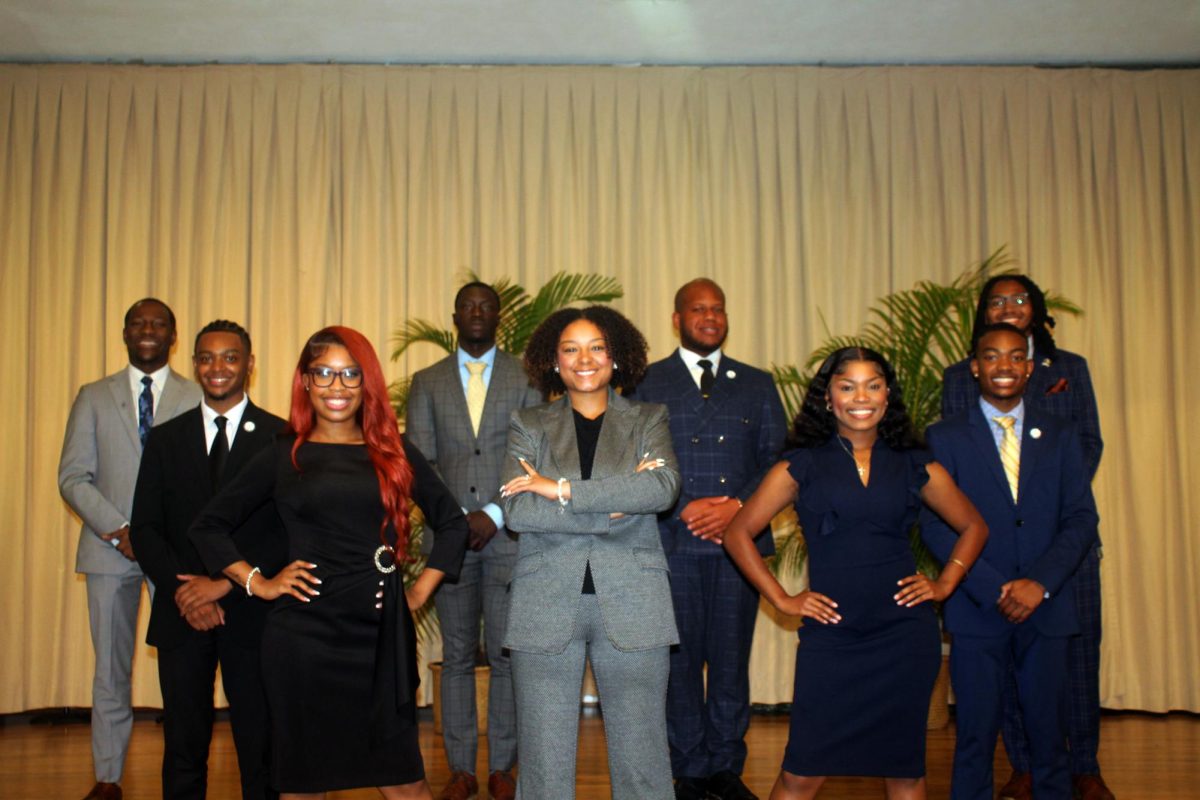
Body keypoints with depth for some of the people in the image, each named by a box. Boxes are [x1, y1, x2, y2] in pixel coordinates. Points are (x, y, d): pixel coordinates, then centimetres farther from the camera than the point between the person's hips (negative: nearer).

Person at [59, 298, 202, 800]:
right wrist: (117, 530, -9)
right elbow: (73, 477, 5)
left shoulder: (198, 399, 6)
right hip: (110, 547, 2)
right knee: (111, 668, 7)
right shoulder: (94, 397, 12)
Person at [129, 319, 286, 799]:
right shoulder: (166, 440, 11)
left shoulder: (281, 438, 1)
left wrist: (226, 583, -12)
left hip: (253, 612, -2)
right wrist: (182, 590, -8)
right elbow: (145, 529, 7)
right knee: (183, 747, 8)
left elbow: (291, 530, -4)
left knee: (260, 747, 2)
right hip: (181, 614, 3)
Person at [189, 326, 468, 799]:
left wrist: (421, 591, 6)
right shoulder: (284, 457, 5)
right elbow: (209, 526, 10)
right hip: (305, 633, -1)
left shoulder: (394, 453, 9)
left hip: (384, 634, 1)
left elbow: (452, 522, 15)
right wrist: (259, 583, 1)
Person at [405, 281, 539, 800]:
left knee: (507, 654, 3)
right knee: (457, 656, 6)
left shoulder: (525, 378, 6)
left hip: (508, 535, -1)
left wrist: (495, 516, -9)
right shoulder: (427, 382, 10)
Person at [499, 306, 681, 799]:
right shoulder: (528, 426, 10)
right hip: (545, 607, 0)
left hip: (630, 608, 0)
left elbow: (663, 487, -10)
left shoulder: (648, 420, 11)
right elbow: (516, 510, -7)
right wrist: (616, 505, -12)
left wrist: (562, 489, -12)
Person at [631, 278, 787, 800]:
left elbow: (777, 458, 8)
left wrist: (735, 506, -7)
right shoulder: (647, 382, 9)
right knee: (680, 660, 3)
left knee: (732, 661, 5)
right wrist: (684, 507, -10)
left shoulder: (757, 385, 15)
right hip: (673, 542, -1)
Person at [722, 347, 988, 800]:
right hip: (829, 636, -2)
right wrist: (782, 599, -1)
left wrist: (945, 584, 7)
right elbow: (738, 533, 4)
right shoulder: (801, 468, 2)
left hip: (905, 634, 2)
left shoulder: (916, 468, 7)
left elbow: (973, 528, 19)